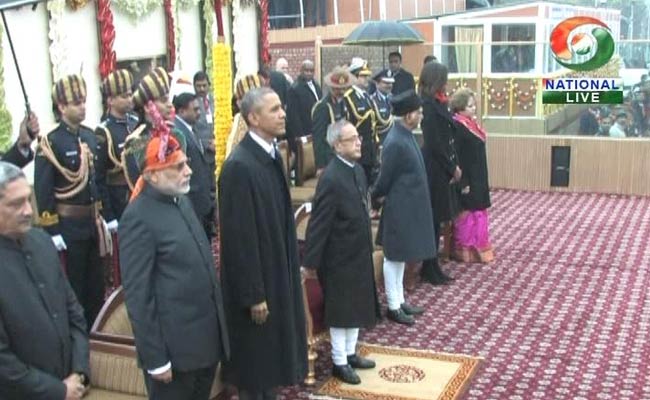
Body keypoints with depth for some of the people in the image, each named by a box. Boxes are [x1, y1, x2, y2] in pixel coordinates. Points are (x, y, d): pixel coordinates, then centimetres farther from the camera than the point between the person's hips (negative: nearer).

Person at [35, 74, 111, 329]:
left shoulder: (90, 136, 8)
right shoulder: (51, 143, -13)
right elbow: (43, 191, -15)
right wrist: (52, 232, -17)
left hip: (93, 222, 6)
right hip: (68, 226, -6)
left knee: (97, 284, 15)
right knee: (73, 288, 6)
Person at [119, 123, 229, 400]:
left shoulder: (181, 200, 7)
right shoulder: (138, 218, -18)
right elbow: (137, 296, -18)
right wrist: (155, 359, -16)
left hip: (206, 339, 8)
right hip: (174, 347, -8)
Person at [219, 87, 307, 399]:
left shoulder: (271, 154, 3)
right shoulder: (240, 166, -23)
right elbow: (240, 237, -22)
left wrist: (290, 269, 15)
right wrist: (253, 295, -18)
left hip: (277, 272, 8)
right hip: (256, 280, -8)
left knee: (272, 351, 21)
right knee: (255, 361, 9)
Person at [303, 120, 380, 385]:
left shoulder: (358, 170, 4)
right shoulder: (331, 179, -23)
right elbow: (318, 224, -22)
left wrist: (367, 249, 16)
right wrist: (311, 262, -20)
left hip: (359, 253, 8)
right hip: (340, 257, -8)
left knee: (357, 307, 19)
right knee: (341, 311, 6)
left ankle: (350, 353, 35)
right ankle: (339, 362, 22)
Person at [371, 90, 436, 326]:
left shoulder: (406, 135, 6)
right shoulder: (396, 142, -24)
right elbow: (385, 178, -16)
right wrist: (375, 198, 0)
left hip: (408, 206, 9)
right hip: (399, 208, -9)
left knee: (401, 256, 18)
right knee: (394, 256, 4)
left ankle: (400, 301, 30)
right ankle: (393, 307, 16)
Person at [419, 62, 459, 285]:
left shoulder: (436, 103, 10)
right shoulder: (429, 105, -17)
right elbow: (434, 143, -19)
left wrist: (454, 165, 6)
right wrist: (453, 167, -11)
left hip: (441, 167, 9)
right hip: (435, 168, -9)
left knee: (436, 218, 13)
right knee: (432, 219, 0)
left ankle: (432, 267, 22)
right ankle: (429, 269, 11)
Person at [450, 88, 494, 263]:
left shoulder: (471, 124, 10)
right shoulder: (457, 127, -18)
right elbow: (456, 157, -21)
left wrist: (480, 180, 17)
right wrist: (463, 182, -22)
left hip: (478, 178, 10)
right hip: (468, 179, -10)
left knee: (477, 214, 15)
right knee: (467, 215, 0)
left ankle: (476, 247, 24)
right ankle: (466, 250, 9)